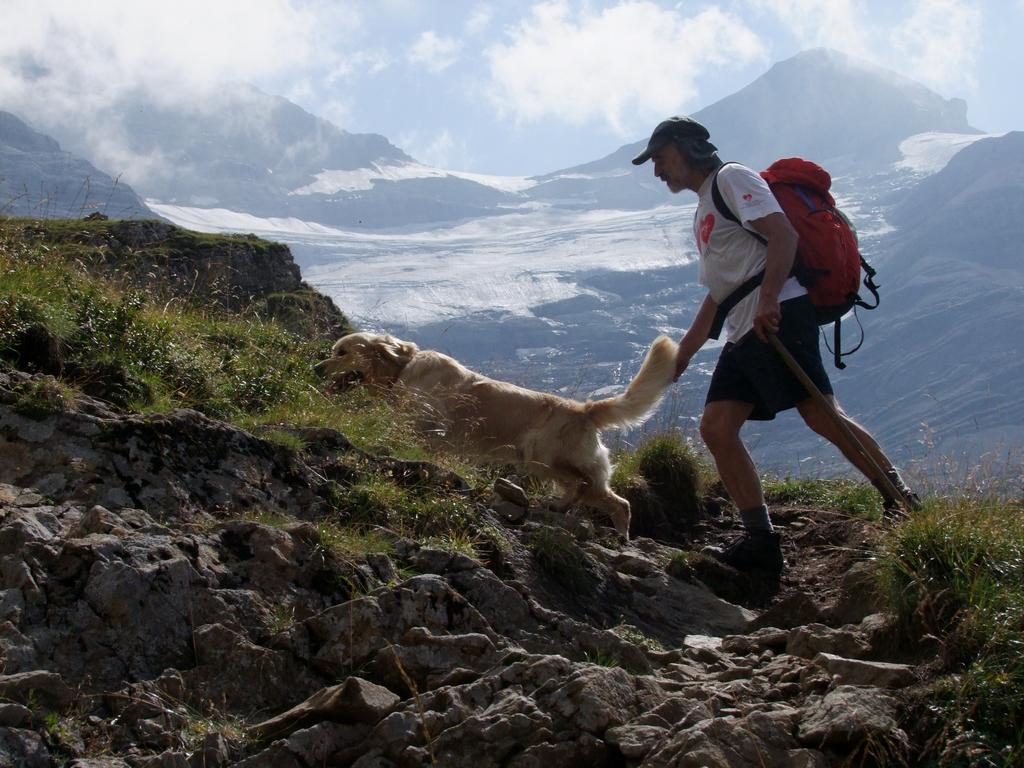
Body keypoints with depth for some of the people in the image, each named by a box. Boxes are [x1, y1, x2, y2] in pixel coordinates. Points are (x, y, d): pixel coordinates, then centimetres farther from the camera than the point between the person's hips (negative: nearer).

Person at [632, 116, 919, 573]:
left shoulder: (731, 178, 2)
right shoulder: (703, 213, 29)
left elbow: (783, 233, -13)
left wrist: (767, 301, -25)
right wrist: (678, 359, 30)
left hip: (779, 317, -9)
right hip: (742, 334, 9)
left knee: (821, 416, -16)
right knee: (715, 428, -3)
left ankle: (900, 501, -6)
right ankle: (761, 540, -5)